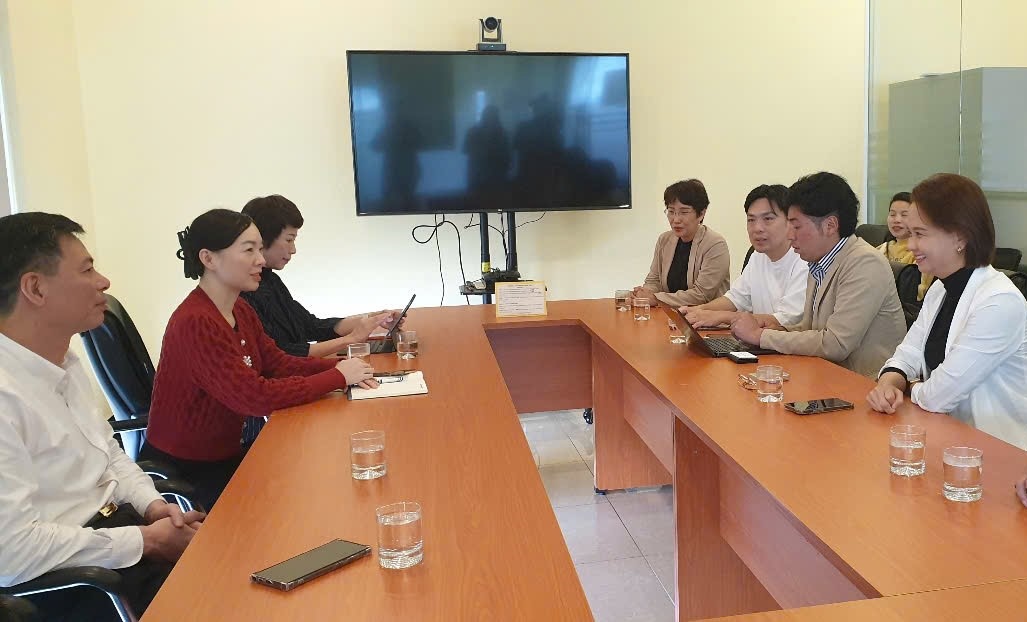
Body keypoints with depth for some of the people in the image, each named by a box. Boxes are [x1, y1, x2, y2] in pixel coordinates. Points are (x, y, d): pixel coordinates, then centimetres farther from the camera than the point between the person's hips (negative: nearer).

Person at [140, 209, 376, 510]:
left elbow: (278, 363, 4)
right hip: (182, 473, -8)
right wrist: (338, 377, -23)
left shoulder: (240, 311, 4)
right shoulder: (195, 323, -26)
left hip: (225, 456, 8)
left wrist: (339, 366, -13)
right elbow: (257, 397, -30)